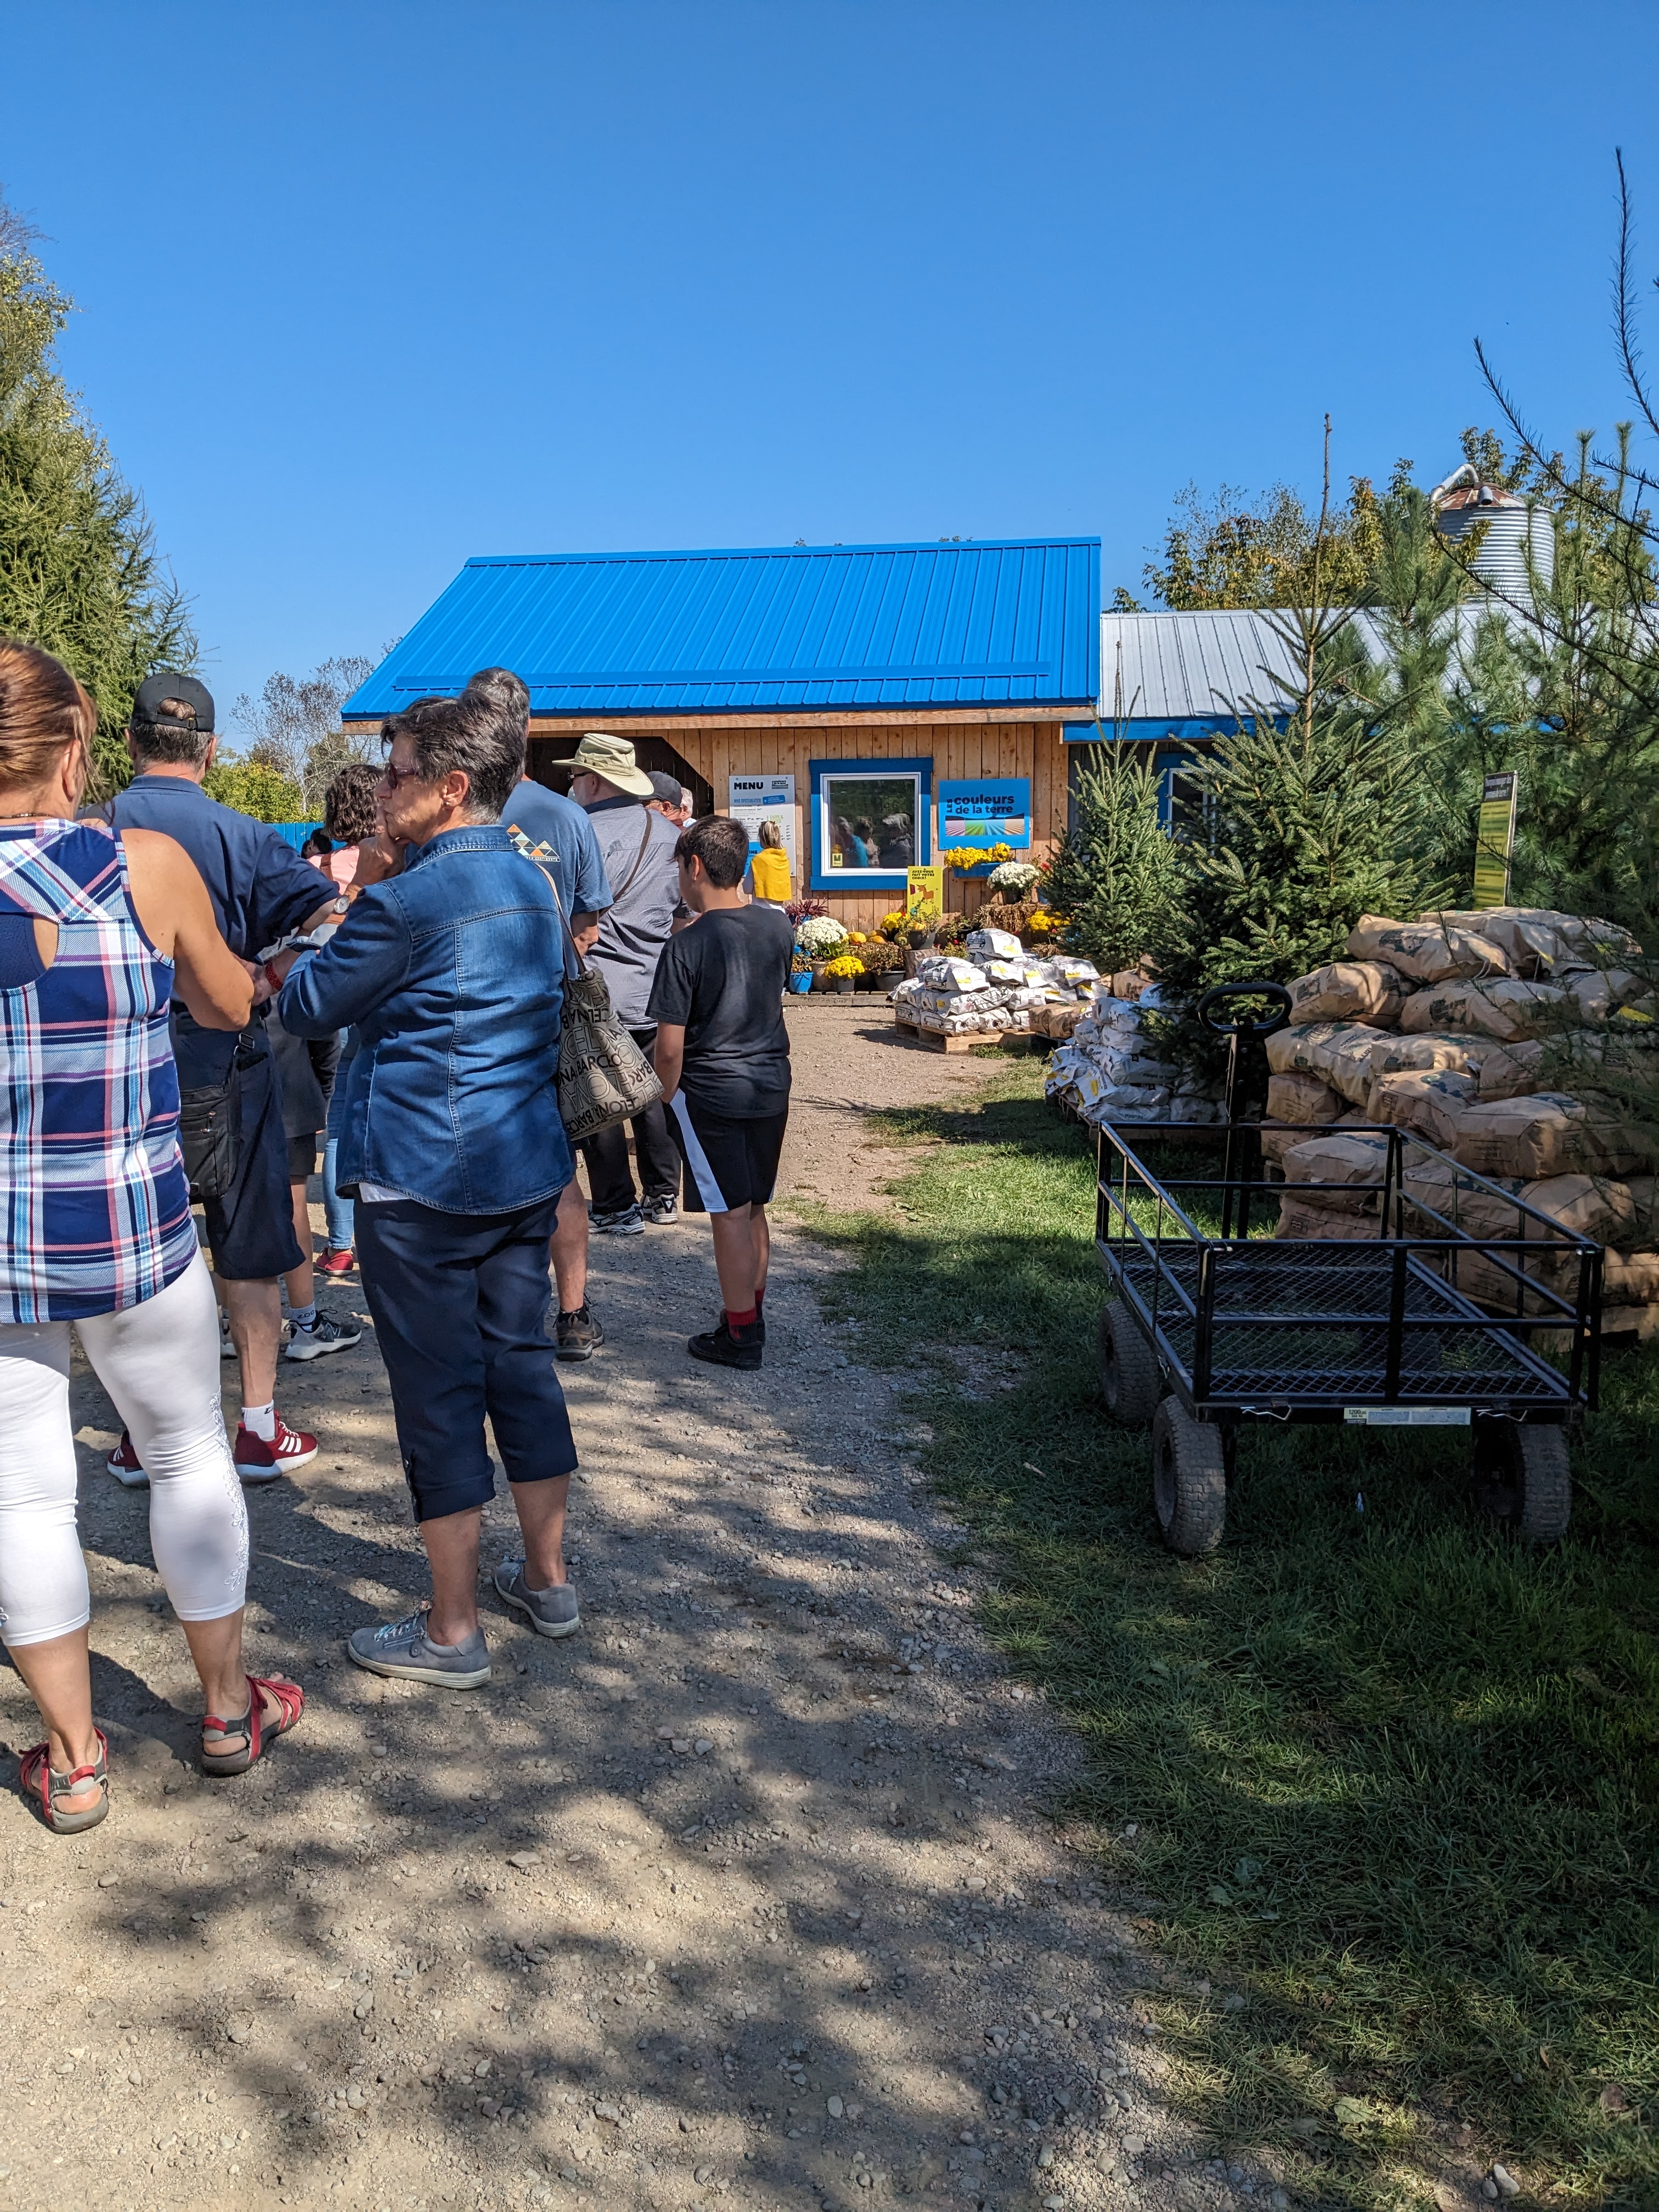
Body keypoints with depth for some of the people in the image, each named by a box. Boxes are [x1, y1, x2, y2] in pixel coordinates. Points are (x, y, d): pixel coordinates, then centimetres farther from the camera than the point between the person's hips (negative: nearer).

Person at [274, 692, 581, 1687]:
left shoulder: (409, 900, -17)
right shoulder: (533, 885, 9)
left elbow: (307, 1006, -7)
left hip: (421, 1182, -8)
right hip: (528, 1167, 8)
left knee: (440, 1397, 2)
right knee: (524, 1366, 16)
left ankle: (454, 1632, 14)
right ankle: (549, 1579, 29)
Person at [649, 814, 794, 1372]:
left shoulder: (687, 946, -17)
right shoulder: (778, 926, 0)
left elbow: (670, 1048, -15)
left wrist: (668, 1096, 3)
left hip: (711, 1092, -6)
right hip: (772, 1085, 6)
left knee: (730, 1213, 2)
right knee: (754, 1209, 17)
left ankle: (739, 1336, 11)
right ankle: (753, 1314, 30)